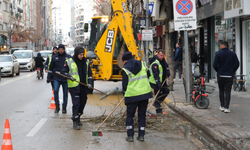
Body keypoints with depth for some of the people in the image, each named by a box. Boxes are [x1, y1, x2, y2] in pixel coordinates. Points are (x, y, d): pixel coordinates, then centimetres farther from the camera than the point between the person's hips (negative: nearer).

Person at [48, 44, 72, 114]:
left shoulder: (68, 57, 3)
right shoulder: (54, 57, 6)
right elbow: (51, 68, 11)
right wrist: (49, 77, 8)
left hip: (65, 78, 0)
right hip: (56, 78, 0)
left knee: (65, 93, 5)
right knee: (55, 90, -16)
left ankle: (64, 108, 16)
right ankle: (57, 106, -4)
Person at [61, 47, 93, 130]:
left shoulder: (86, 62, 8)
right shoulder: (69, 62, -4)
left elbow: (89, 74, 14)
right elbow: (63, 72, 2)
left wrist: (90, 82, -1)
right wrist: (69, 76, -17)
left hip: (84, 87, 5)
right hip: (74, 86, -5)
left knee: (82, 103, 12)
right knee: (76, 103, -12)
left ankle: (78, 118, 32)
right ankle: (75, 122, -7)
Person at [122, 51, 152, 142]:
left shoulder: (125, 69, -7)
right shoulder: (142, 64, 7)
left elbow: (125, 85, -7)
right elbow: (148, 75, 21)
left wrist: (126, 91, 13)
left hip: (132, 95, -4)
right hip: (145, 93, 4)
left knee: (130, 115, 9)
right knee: (142, 115, 13)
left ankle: (130, 136, 6)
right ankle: (141, 135, 13)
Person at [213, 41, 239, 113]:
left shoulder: (218, 54, -6)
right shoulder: (233, 54, 0)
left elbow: (214, 65, -8)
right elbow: (237, 64, -1)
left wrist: (218, 71, 9)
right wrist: (232, 71, 11)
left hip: (220, 75, 0)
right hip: (229, 76, 0)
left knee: (221, 91, 13)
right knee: (227, 92, 0)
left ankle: (222, 106, 16)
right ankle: (226, 107, -5)